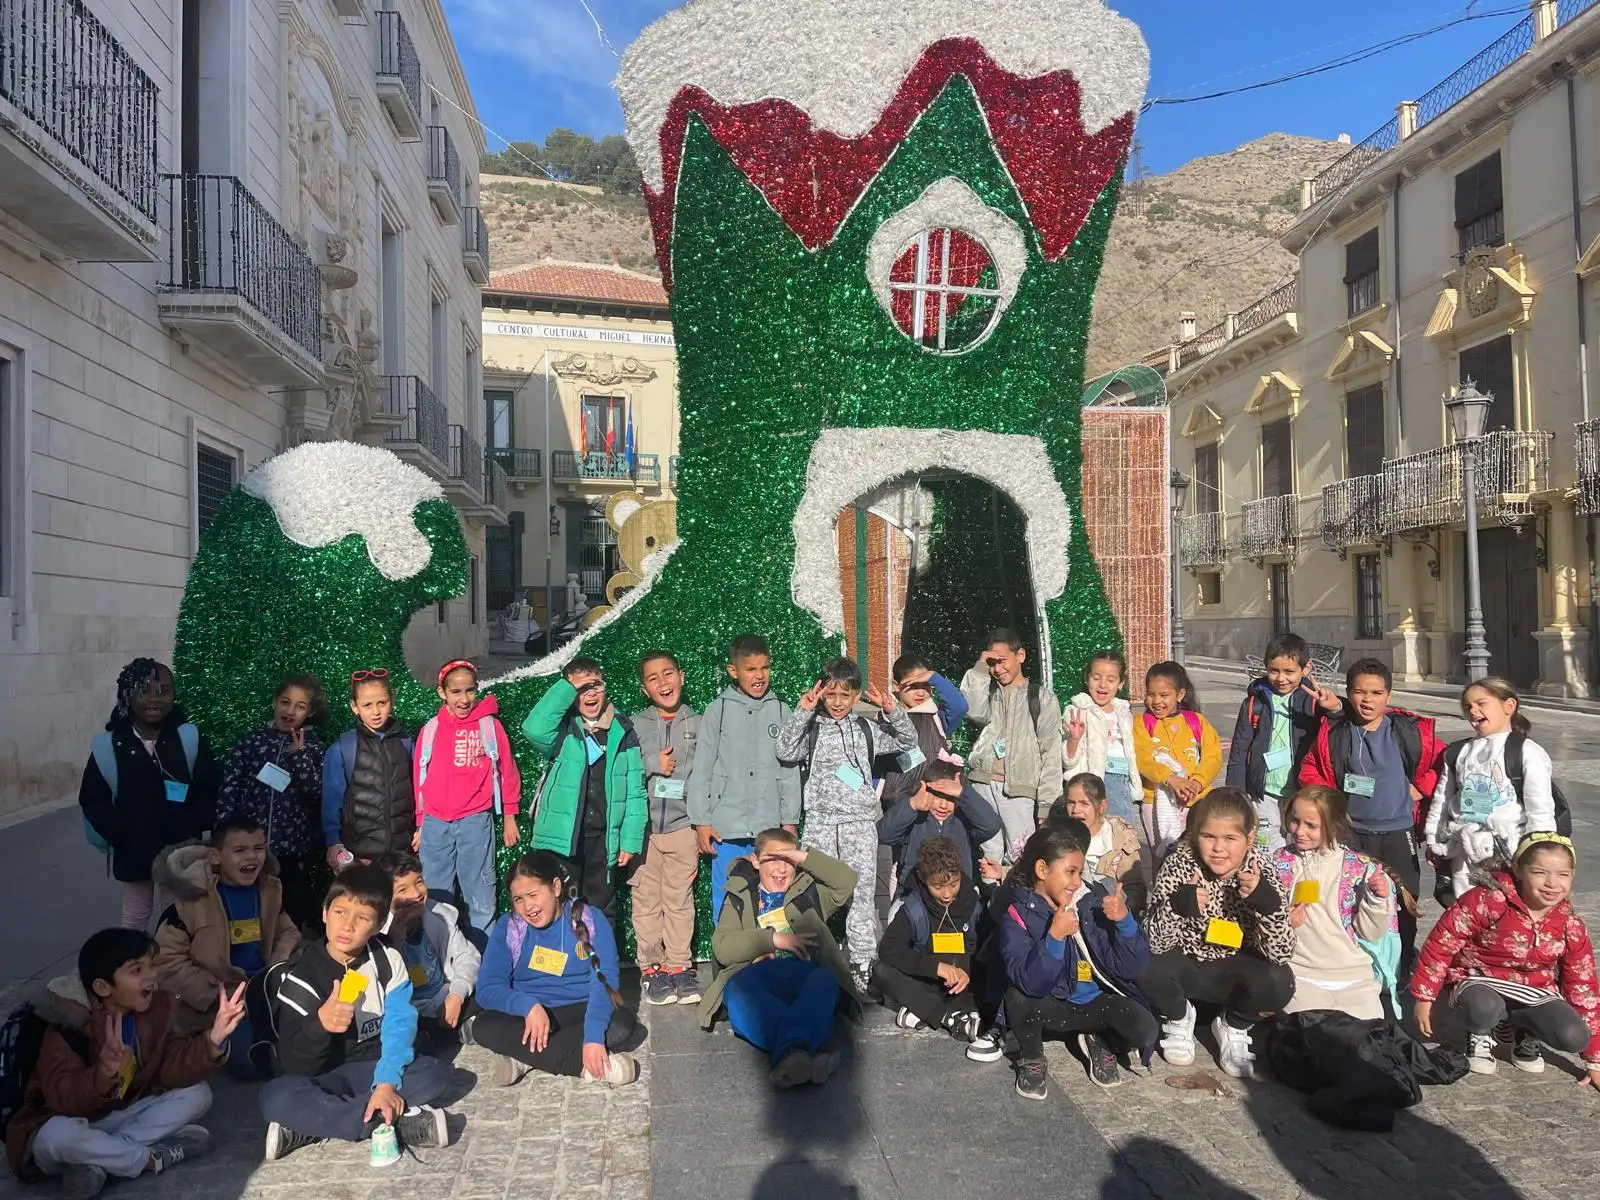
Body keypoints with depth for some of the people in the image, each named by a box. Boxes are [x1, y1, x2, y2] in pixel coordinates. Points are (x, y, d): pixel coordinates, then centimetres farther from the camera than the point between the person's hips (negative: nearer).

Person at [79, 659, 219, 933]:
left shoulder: (188, 738, -9)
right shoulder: (109, 745, -8)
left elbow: (209, 791, -5)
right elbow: (92, 799, -2)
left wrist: (191, 828, -15)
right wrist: (119, 833, -13)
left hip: (181, 850, 0)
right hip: (133, 851, 0)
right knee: (136, 913, 17)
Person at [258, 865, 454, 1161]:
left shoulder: (388, 960, -5)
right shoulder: (299, 974, -11)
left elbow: (400, 1026, -16)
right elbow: (295, 1066, -15)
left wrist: (387, 1083, -33)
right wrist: (319, 1024, -36)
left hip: (374, 1069, 2)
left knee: (435, 1074, -24)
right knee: (277, 1098, -33)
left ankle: (315, 1126, -24)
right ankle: (401, 1123, -30)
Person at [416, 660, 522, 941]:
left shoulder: (490, 725, 1)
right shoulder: (431, 729, 6)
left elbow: (507, 771, 8)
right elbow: (419, 778, 12)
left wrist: (509, 816, 10)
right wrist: (420, 824, 14)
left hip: (476, 822, -2)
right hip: (436, 824, 2)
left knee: (481, 900, 1)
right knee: (435, 900, 9)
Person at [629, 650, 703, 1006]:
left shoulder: (699, 725, 6)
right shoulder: (634, 725, 5)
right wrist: (653, 764, -11)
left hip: (683, 825, 0)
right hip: (642, 826, 0)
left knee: (680, 899, 4)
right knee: (647, 900, 2)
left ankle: (680, 966, 14)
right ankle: (650, 967, 13)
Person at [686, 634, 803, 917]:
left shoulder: (780, 711, 5)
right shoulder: (718, 710, 1)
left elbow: (790, 769, 7)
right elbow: (702, 768, 2)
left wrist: (790, 820, 5)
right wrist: (701, 821, -1)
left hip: (770, 828, 1)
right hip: (726, 828, -1)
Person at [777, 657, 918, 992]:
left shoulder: (867, 728, 11)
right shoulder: (811, 728, 5)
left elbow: (908, 742, 12)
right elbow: (785, 752, -10)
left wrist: (893, 712, -4)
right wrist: (801, 713, -16)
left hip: (860, 820, 1)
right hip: (820, 820, -1)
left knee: (863, 891, -2)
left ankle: (862, 963, 4)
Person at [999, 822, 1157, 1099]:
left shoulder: (1094, 901, -10)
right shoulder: (1018, 916, -16)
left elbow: (1134, 968, -12)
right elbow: (1029, 983, -30)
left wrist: (1124, 920, -27)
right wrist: (1054, 936, -41)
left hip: (1097, 1002, 2)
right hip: (1051, 1007, -2)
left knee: (1144, 1030, -25)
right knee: (1018, 997, -33)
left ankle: (1099, 1043, 10)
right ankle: (1032, 1060, -1)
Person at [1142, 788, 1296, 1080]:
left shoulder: (1262, 874, -17)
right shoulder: (1179, 865, -20)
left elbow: (1281, 953, -21)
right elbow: (1154, 943, -22)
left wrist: (1267, 902, -39)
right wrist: (1176, 905, -42)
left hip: (1232, 972, 1)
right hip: (1183, 966, -1)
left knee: (1279, 982, -28)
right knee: (1146, 967, -31)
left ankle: (1234, 1026, 6)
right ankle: (1177, 1017, 6)